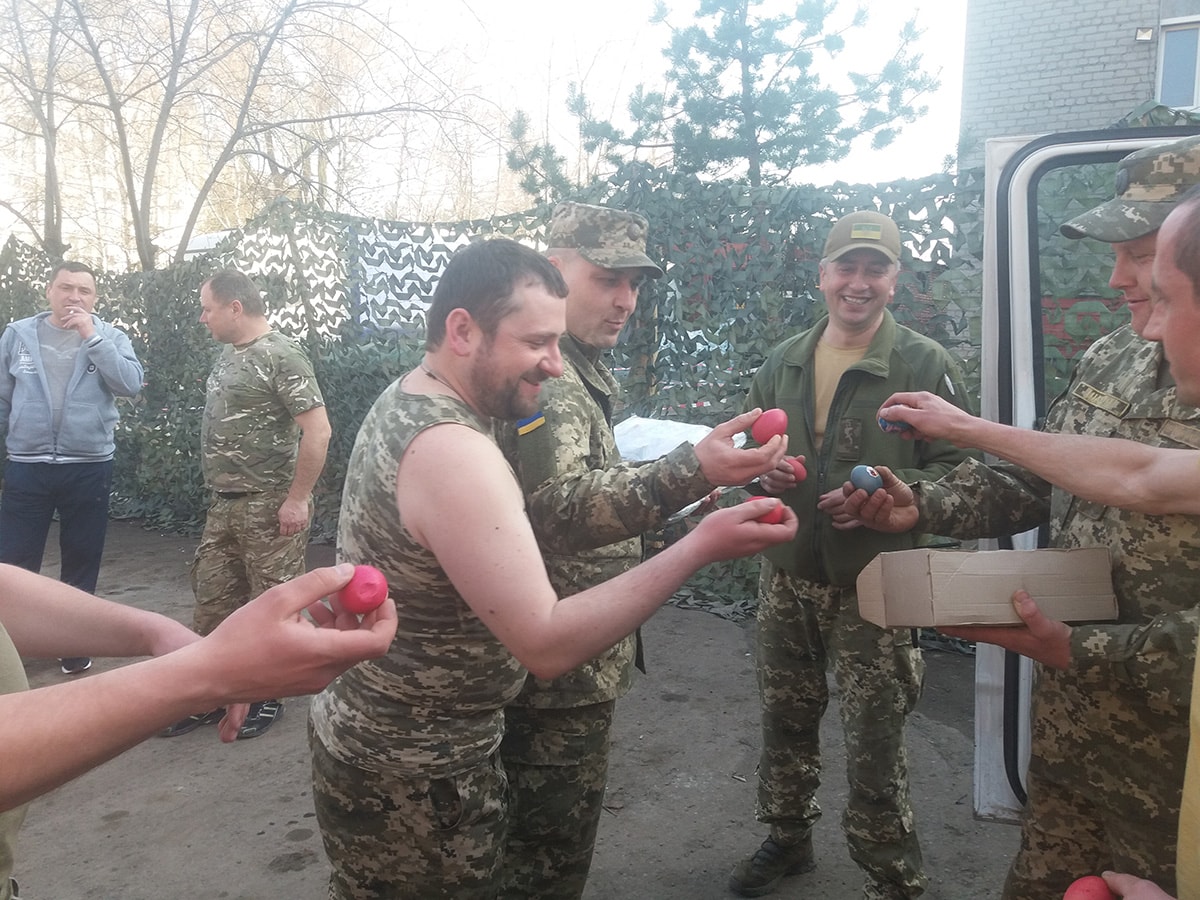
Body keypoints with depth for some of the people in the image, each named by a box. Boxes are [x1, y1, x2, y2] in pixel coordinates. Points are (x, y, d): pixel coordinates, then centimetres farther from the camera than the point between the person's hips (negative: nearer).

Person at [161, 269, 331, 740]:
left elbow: (317, 430, -21)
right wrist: (219, 489, 17)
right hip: (223, 506, 9)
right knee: (211, 603, 13)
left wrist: (296, 499, -20)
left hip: (269, 506, -9)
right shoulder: (229, 354, 13)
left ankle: (267, 697, 20)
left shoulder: (281, 356, -14)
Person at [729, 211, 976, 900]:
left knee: (875, 740, 2)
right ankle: (789, 838, 41)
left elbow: (958, 471, -7)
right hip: (787, 572, 5)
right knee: (786, 717, 19)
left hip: (875, 583, -5)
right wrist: (764, 469, -5)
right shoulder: (783, 362, 8)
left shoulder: (925, 363, -7)